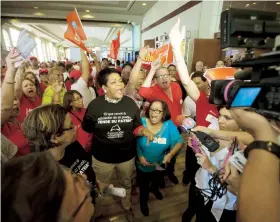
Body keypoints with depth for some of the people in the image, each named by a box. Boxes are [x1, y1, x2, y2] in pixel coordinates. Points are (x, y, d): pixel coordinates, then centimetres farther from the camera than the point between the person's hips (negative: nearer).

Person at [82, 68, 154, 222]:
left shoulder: (130, 103, -12)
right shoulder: (94, 105, -16)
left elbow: (136, 128, -5)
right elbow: (87, 129, -2)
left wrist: (144, 131, -25)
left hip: (127, 155, 2)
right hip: (102, 157, -1)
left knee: (126, 184, 29)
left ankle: (127, 207, 61)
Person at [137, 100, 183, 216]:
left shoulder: (169, 125, -19)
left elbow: (179, 142, -19)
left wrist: (170, 154, -34)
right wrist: (140, 156, -26)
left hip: (160, 164, 3)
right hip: (143, 164, -2)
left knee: (156, 179, 35)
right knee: (143, 185, 24)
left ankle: (154, 188, 71)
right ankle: (143, 201, 56)